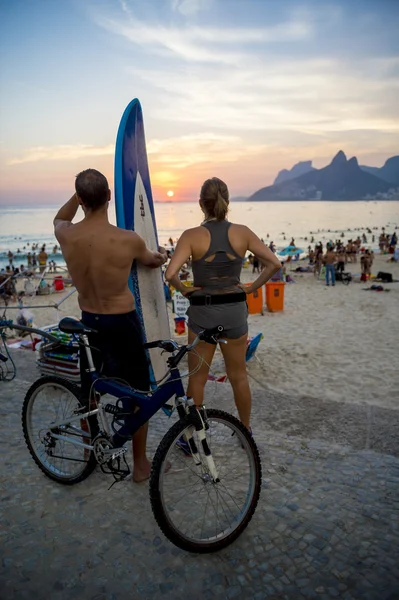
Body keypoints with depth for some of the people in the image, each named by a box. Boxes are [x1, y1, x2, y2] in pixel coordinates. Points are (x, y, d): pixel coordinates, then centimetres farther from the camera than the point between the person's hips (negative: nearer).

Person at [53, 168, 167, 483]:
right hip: (123, 323, -4)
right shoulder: (128, 240, -20)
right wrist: (159, 257, 28)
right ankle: (140, 464, 24)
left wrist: (79, 194, 6)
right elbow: (149, 260, 6)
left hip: (88, 321, 4)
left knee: (89, 390, 22)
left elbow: (60, 218, 17)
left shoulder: (65, 235, -12)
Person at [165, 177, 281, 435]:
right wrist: (252, 287, 1)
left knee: (197, 378, 14)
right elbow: (275, 263, -8)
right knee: (239, 376, 19)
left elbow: (171, 274, -24)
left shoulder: (192, 235, -13)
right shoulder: (242, 232, -6)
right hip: (235, 310, 2)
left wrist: (184, 289, -6)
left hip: (202, 311, -2)